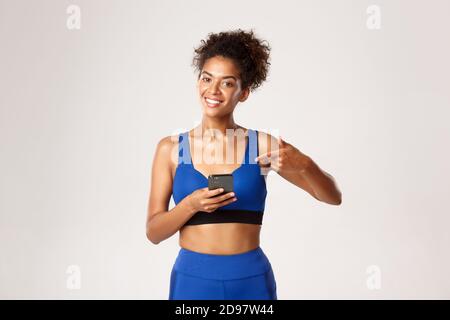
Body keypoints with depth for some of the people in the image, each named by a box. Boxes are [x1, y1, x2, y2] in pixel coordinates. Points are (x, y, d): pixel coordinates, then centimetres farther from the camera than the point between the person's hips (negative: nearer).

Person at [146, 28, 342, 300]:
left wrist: (303, 164, -21)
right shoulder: (170, 148, -2)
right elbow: (154, 232, -1)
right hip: (192, 279, 0)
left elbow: (333, 196, -2)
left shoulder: (263, 145, -4)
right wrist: (190, 205, -19)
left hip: (251, 281, 0)